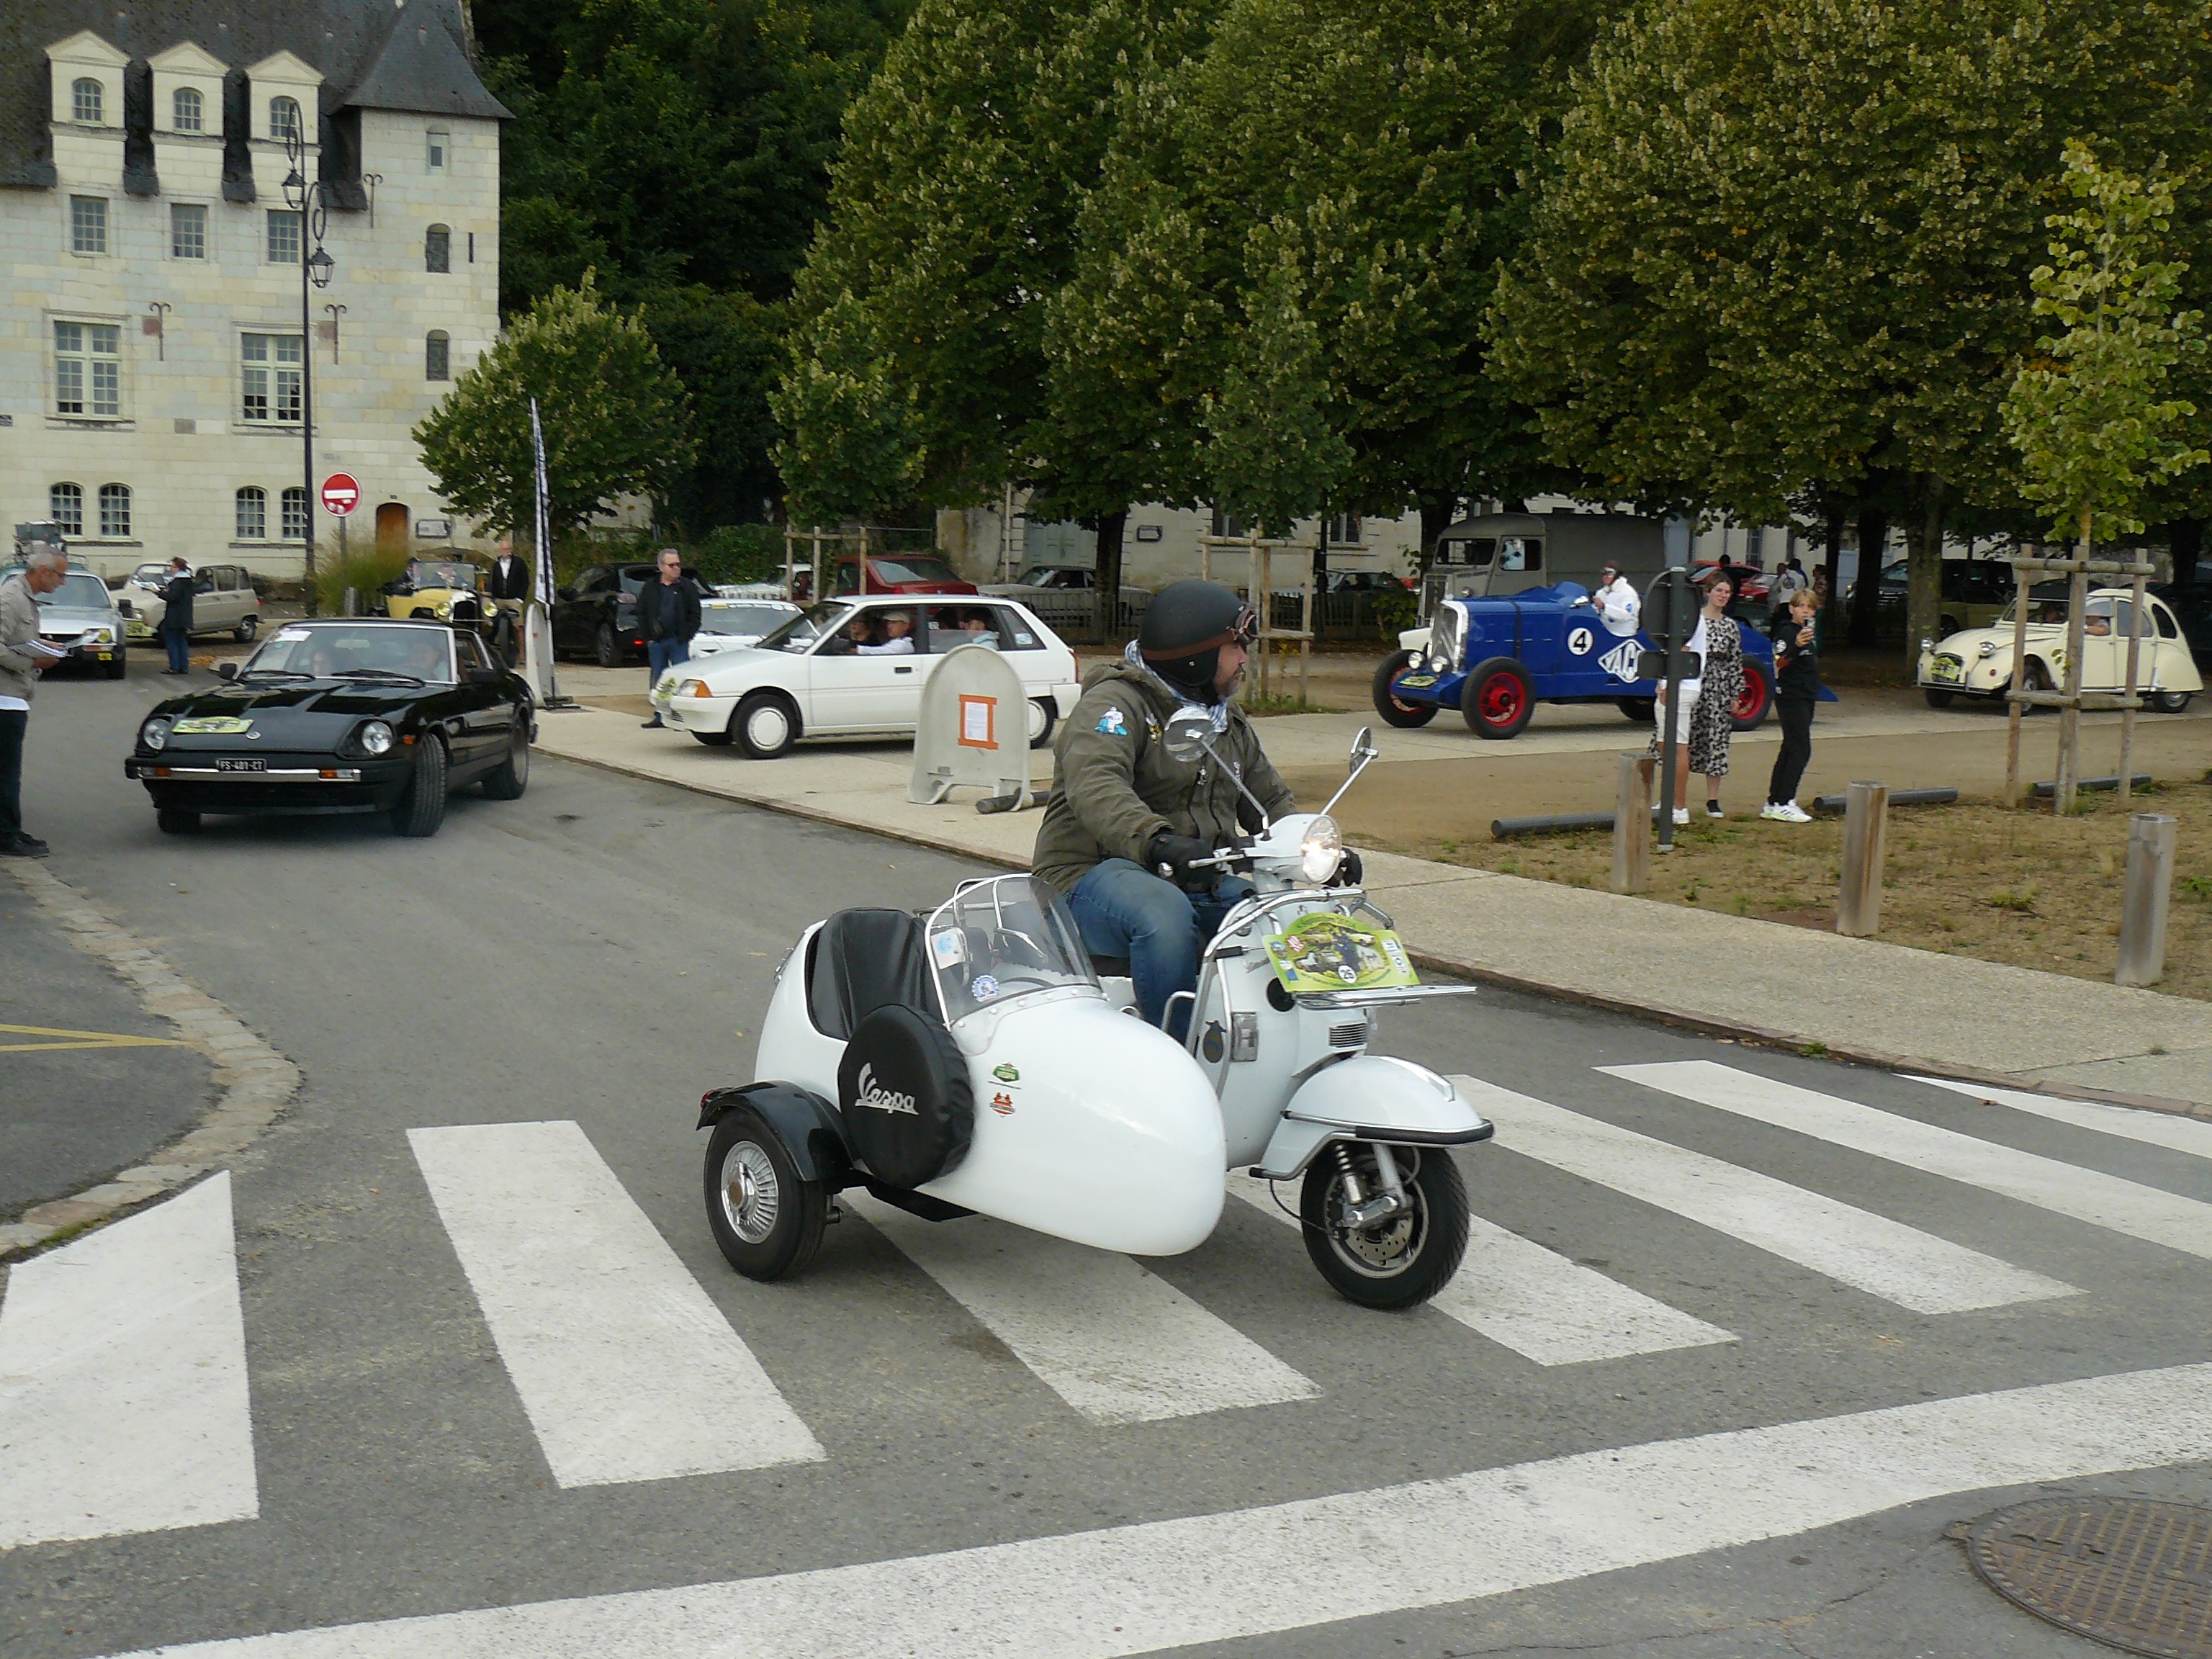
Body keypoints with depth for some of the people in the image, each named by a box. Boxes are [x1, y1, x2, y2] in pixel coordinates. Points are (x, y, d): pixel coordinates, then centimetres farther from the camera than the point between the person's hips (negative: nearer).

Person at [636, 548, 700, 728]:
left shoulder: (687, 588, 4)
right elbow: (641, 615, 11)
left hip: (679, 641, -3)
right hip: (656, 642, 3)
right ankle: (659, 716, 13)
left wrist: (685, 637, -6)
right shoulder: (649, 589, 9)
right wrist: (648, 637, 2)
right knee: (657, 680, 7)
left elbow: (695, 615, 2)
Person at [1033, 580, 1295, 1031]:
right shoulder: (1116, 702, -9)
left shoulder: (1230, 723, 20)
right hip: (1097, 873, -7)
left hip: (1202, 882, 7)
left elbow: (1271, 800, 24)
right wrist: (1158, 841, -47)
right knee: (1165, 916, -39)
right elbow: (1094, 787, -28)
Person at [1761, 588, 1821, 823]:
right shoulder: (1787, 632, -13)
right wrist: (1796, 645, -42)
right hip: (1790, 696, -9)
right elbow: (1779, 663, -27)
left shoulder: (1810, 631, 15)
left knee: (1791, 749, 9)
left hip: (1806, 698, 9)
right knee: (1801, 749, -12)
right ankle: (1781, 804, -12)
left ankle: (1775, 802, 13)